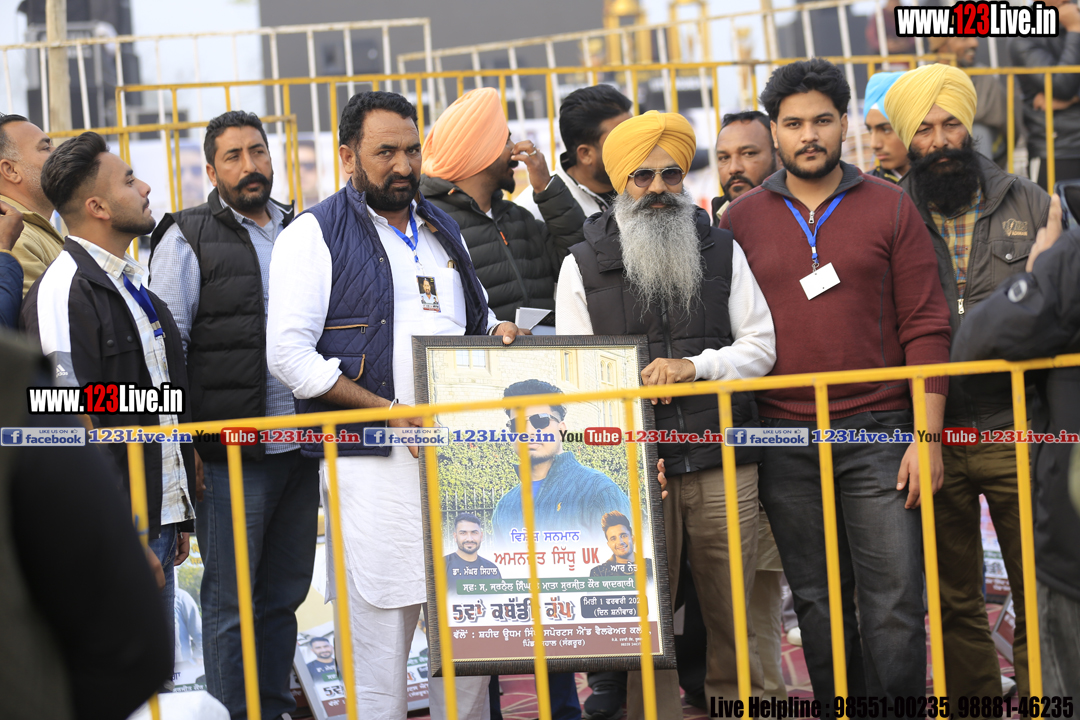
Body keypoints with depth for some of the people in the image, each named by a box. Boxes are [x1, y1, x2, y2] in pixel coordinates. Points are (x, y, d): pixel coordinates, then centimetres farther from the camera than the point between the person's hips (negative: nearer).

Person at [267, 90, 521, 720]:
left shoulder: (443, 230, 19)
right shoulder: (315, 235, -1)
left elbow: (477, 318, 31)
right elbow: (289, 354, -10)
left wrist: (500, 332, 5)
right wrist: (389, 412, -16)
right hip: (374, 462, -6)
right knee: (382, 626, -6)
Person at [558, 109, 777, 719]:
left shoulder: (724, 252, 12)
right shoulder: (583, 267, 8)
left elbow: (760, 345, 9)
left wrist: (694, 366, -9)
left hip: (723, 463, 1)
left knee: (734, 614, 3)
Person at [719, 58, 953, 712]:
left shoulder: (890, 208, 3)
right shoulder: (741, 220, 7)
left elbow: (926, 326, 0)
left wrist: (928, 436, -7)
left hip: (880, 437, -2)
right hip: (786, 445, 2)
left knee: (895, 604, -5)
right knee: (819, 606, 8)